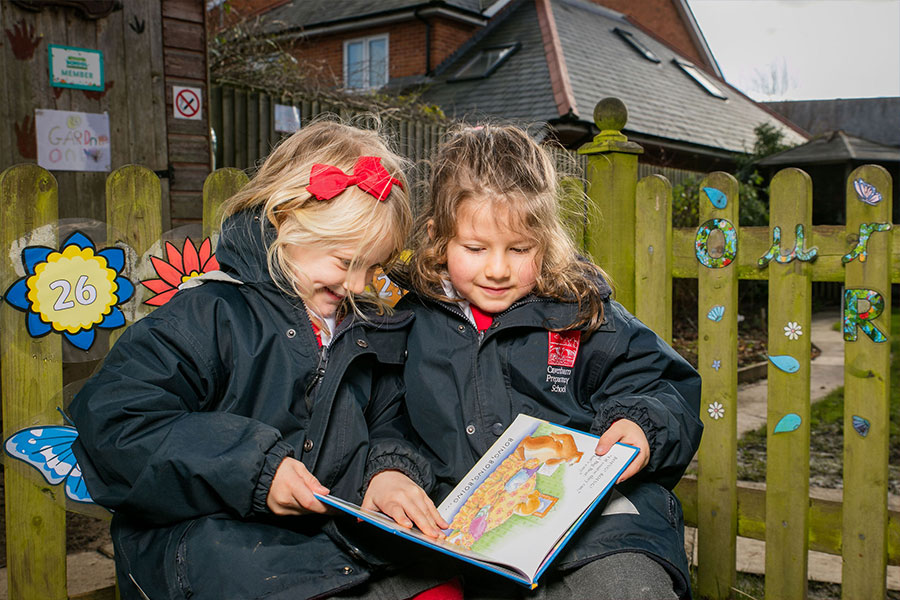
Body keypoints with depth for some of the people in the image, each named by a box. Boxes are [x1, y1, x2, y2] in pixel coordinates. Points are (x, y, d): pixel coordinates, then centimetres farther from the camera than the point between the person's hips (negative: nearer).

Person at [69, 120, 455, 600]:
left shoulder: (369, 330, 16)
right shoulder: (209, 315, -5)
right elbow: (112, 420, -12)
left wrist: (387, 471, 0)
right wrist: (251, 467, -18)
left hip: (351, 538, 5)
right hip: (215, 539, -4)